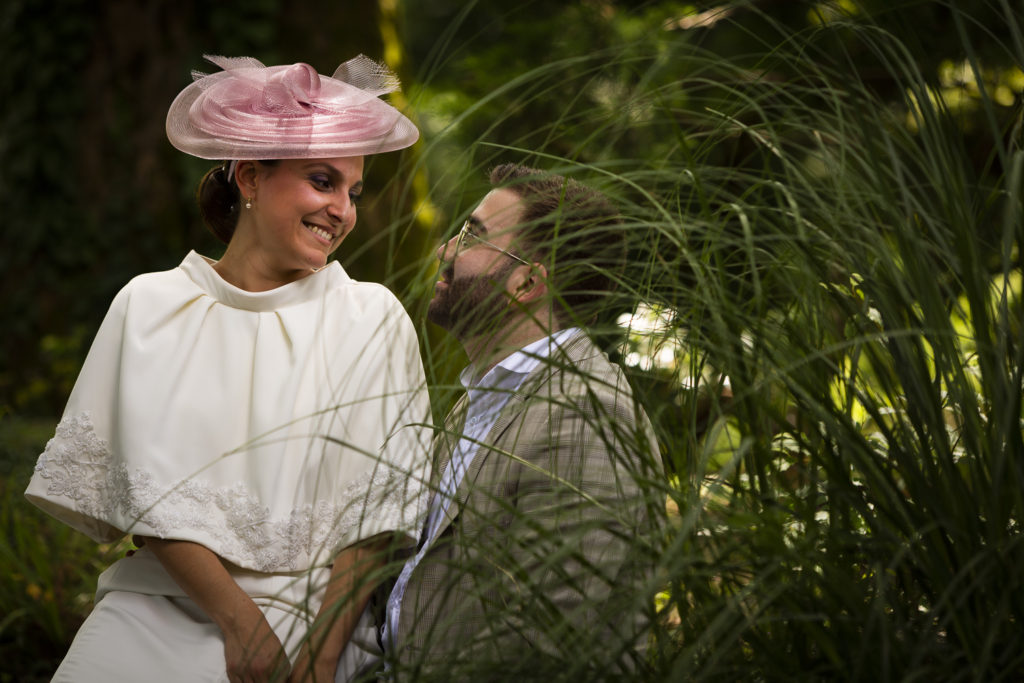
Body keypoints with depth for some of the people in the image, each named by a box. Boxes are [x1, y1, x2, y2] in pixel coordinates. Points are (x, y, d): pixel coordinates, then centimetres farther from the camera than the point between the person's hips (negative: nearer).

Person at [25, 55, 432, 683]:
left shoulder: (373, 320, 1)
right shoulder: (151, 307, 2)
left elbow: (377, 507, -4)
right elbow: (146, 488, -3)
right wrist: (239, 621, -10)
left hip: (307, 623, -1)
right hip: (157, 615, 1)